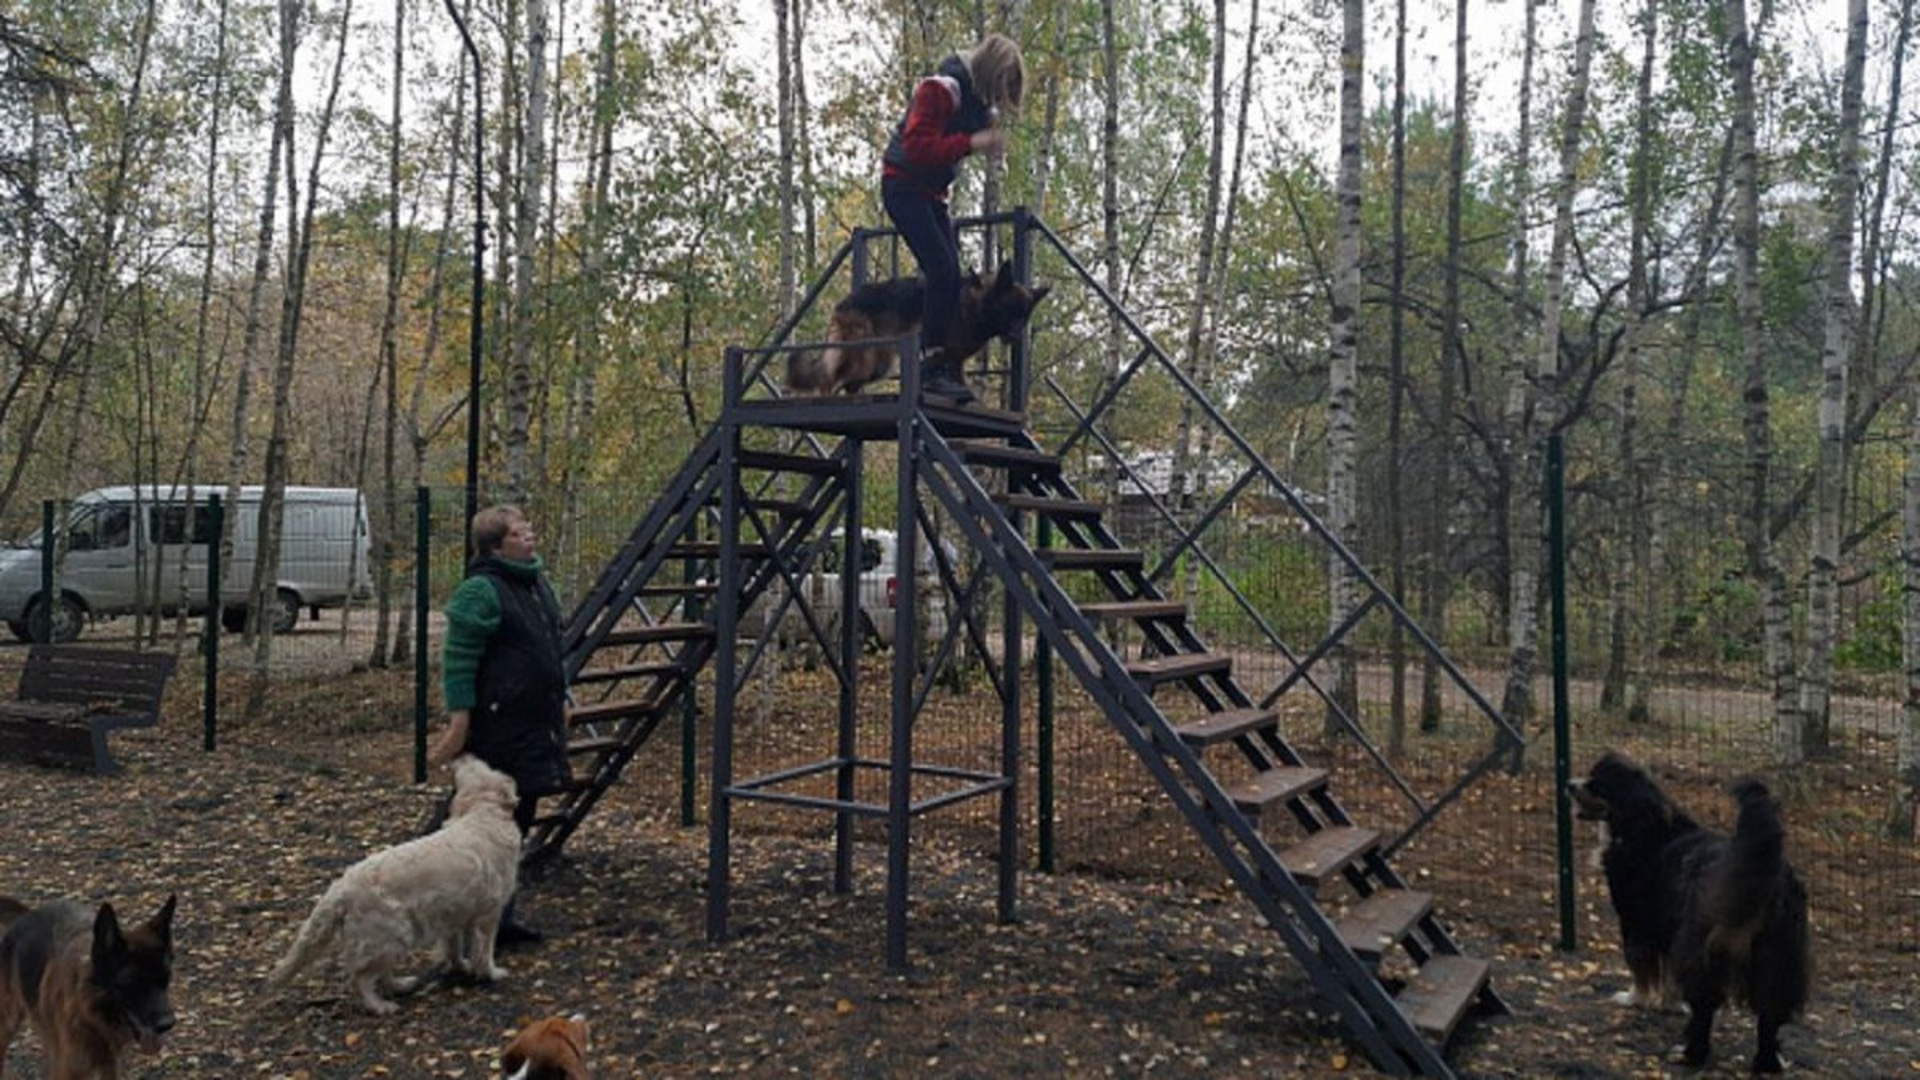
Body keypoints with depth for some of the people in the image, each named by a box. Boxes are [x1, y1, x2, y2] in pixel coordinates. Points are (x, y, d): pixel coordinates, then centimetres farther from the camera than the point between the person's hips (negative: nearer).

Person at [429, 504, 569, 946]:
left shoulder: (537, 581, 14)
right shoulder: (480, 591, -14)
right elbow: (458, 661, -17)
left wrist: (560, 701, 22)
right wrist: (459, 723, -20)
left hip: (536, 723, 9)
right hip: (499, 726, -9)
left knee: (519, 819, 14)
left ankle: (502, 918, 24)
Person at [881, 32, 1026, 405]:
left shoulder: (976, 97, 9)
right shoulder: (942, 88, -18)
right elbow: (918, 146, -27)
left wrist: (990, 139, -2)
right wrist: (971, 142, -30)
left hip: (932, 192, 9)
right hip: (904, 187, -9)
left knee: (949, 277, 1)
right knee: (942, 271, -19)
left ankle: (948, 369, 3)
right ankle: (931, 366, -18)